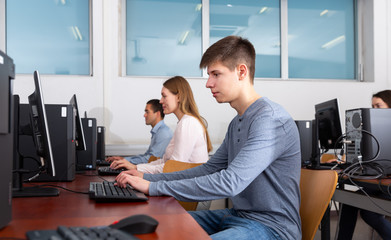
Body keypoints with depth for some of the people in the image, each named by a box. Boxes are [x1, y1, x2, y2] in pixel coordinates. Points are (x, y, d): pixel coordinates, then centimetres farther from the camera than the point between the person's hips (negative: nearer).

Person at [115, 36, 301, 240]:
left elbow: (230, 182, -28)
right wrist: (147, 178, 5)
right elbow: (209, 169, 15)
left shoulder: (271, 119, -20)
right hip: (238, 216, 9)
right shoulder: (237, 123, 13)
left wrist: (154, 187, -24)